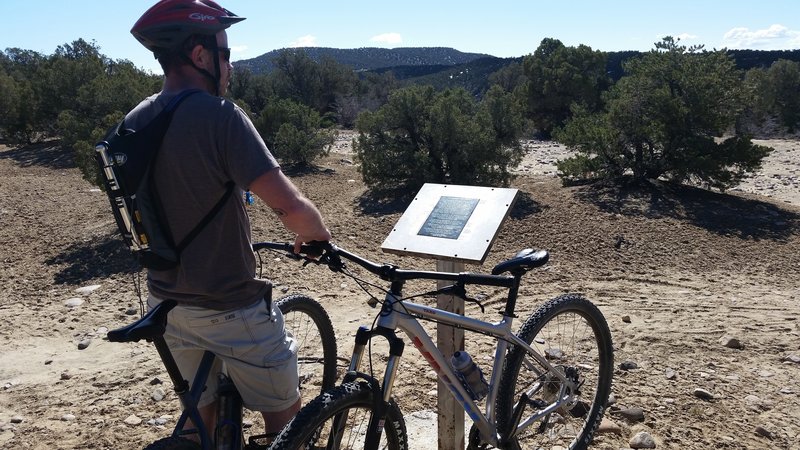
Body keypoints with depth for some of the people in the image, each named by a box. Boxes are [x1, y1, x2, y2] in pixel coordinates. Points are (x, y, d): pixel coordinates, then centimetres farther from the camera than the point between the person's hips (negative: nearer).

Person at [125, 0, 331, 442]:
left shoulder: (133, 123, 1)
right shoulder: (218, 115, -22)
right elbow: (290, 206, -29)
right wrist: (318, 234, -7)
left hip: (166, 300, 7)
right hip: (228, 308, -7)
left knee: (201, 411, 26)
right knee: (284, 413, 15)